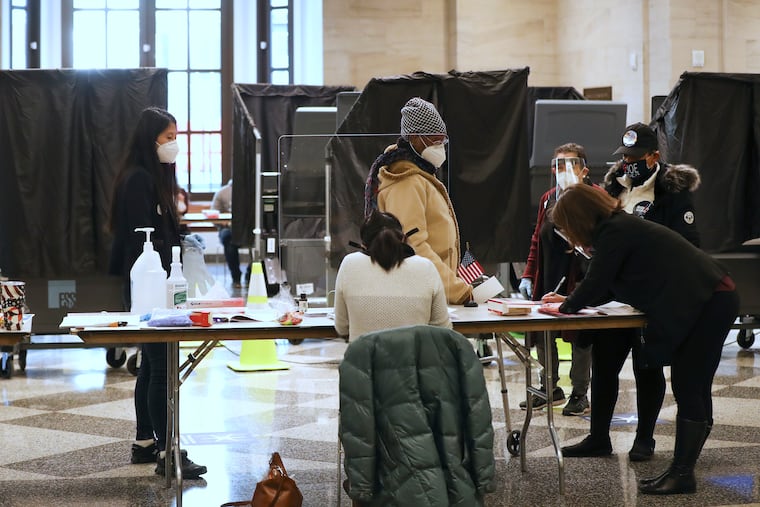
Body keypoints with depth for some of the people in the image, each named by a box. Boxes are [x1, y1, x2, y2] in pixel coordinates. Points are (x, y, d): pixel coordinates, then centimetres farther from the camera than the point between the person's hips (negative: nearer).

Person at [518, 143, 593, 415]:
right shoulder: (547, 199, 14)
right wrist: (528, 275, 13)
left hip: (580, 281, -6)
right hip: (547, 281, 6)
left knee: (580, 337, 4)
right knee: (541, 335, 11)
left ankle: (580, 394, 17)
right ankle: (550, 388, 28)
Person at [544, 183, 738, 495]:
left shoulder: (614, 232, -15)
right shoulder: (623, 226, 17)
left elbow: (595, 286, -14)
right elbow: (606, 290, 26)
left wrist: (566, 307, 3)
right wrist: (570, 300, 26)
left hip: (709, 303, -10)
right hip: (712, 301, 10)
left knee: (690, 390, -8)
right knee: (690, 390, 10)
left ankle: (682, 473, -6)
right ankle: (681, 470, 14)